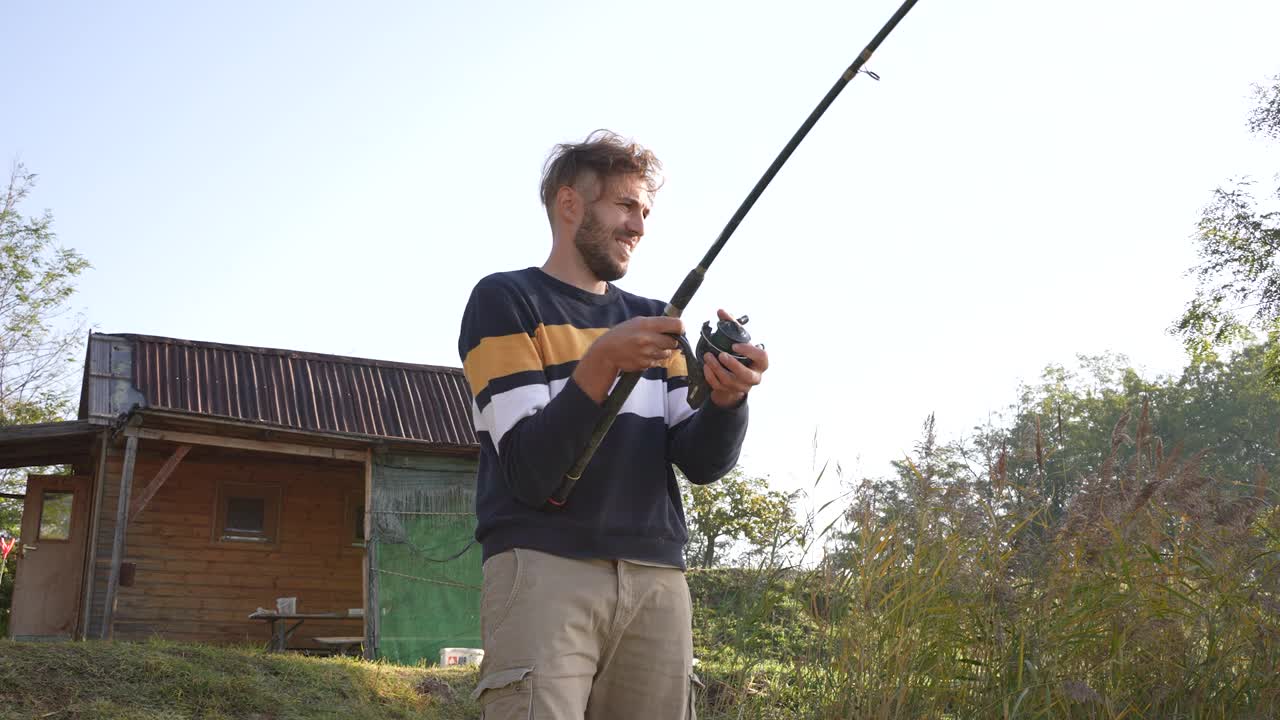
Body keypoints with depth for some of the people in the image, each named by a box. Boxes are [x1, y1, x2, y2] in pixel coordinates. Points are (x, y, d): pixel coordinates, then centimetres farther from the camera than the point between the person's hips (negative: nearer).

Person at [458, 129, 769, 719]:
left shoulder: (650, 318, 18)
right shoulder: (504, 300, 0)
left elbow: (701, 462, 8)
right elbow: (529, 472, -9)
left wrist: (726, 398, -12)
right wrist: (600, 365, -21)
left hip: (657, 578, 5)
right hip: (543, 568, -5)